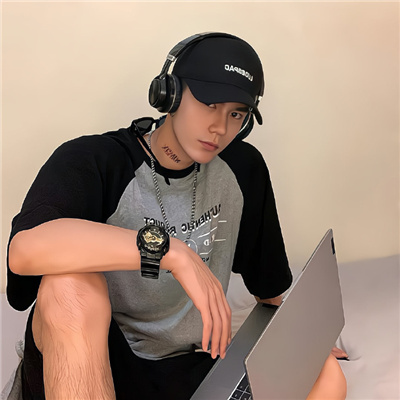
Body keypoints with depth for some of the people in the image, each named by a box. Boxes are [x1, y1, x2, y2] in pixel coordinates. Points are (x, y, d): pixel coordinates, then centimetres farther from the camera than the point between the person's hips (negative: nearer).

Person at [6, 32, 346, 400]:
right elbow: (24, 248, -35)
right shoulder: (90, 161, -13)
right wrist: (171, 250, -38)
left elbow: (269, 285, 16)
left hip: (196, 366, 5)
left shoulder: (243, 168, 4)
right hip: (83, 366, -4)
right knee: (71, 287, -35)